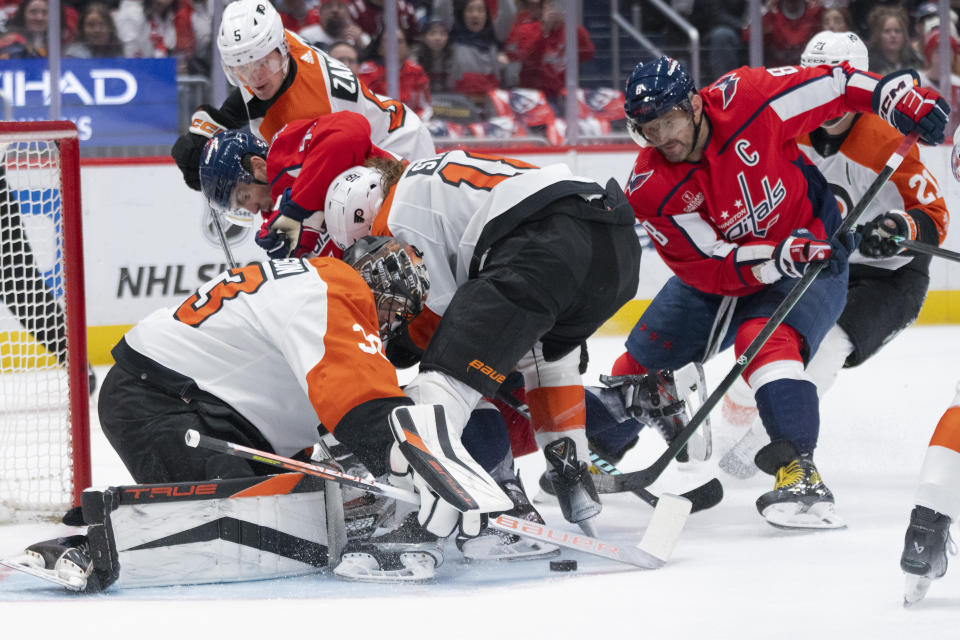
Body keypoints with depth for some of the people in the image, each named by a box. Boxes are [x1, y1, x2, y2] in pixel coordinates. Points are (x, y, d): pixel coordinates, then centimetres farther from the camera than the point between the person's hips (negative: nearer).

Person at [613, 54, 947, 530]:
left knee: (765, 340, -33)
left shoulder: (744, 99, -25)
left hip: (814, 251, -4)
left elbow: (829, 85, -11)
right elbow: (708, 267, -25)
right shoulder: (650, 190, -21)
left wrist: (893, 95, -21)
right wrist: (778, 256, -39)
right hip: (722, 271, 4)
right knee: (642, 364, 6)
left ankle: (799, 471, -40)